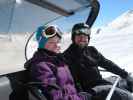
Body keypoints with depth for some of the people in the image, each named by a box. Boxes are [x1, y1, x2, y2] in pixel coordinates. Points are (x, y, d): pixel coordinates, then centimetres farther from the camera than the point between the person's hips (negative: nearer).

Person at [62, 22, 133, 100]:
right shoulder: (67, 56, -8)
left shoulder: (91, 50, 11)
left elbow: (107, 64, 15)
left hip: (100, 82, 7)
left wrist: (125, 74, 11)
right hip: (89, 89, -7)